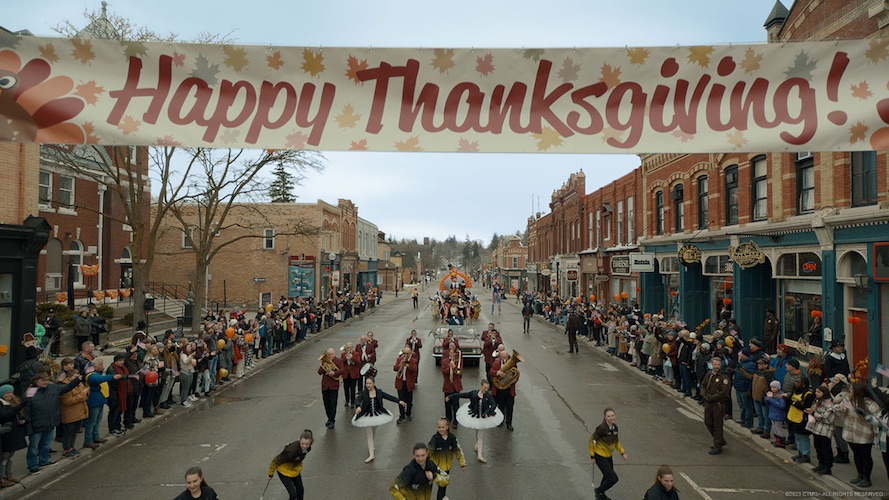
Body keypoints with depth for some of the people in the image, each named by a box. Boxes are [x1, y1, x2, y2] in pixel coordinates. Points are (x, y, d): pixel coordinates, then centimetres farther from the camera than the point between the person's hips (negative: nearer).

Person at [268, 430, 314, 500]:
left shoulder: (308, 448, -22)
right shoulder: (291, 450, -41)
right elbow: (276, 461, -24)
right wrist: (271, 474, -9)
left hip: (295, 470, 6)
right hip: (284, 471, -6)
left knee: (300, 490, 17)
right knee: (293, 494, -7)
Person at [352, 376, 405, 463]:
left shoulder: (379, 392, -7)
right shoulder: (363, 392, -14)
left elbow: (389, 397, -2)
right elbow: (358, 399, -28)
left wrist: (399, 401, -6)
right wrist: (358, 406, -49)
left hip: (377, 414, 3)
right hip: (367, 416, -3)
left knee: (373, 433, 20)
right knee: (369, 434, -2)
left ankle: (371, 446, 47)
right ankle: (371, 455, -3)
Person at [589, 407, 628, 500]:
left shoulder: (615, 427, -5)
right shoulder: (601, 428, -26)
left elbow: (616, 442, 12)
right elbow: (591, 440, -17)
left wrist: (623, 453, 3)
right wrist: (592, 456, -12)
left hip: (609, 456, 7)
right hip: (600, 456, -7)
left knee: (608, 476, 23)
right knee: (613, 478, -10)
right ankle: (599, 491, 15)